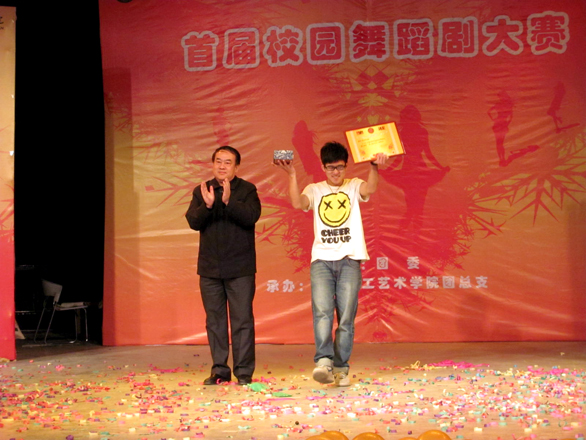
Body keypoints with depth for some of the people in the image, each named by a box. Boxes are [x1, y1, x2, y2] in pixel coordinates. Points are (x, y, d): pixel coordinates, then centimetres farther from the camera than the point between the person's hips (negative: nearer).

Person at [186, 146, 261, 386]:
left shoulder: (247, 190, 0)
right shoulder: (201, 191, 9)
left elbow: (251, 217, -16)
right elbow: (193, 222, -3)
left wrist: (229, 201, -28)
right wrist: (207, 205, -21)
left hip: (240, 268, -3)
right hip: (209, 267, 3)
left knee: (242, 319, -3)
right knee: (214, 320, 7)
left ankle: (244, 372, 2)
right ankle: (219, 370, 15)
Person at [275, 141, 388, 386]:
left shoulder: (354, 187, 12)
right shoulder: (315, 190, 15)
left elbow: (370, 188, -11)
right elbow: (297, 203, -5)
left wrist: (374, 167, -30)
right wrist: (292, 175, -14)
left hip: (350, 260, 0)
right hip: (321, 260, 0)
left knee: (346, 317, -2)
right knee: (322, 312, -16)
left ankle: (340, 367, 4)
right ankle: (324, 361, -26)